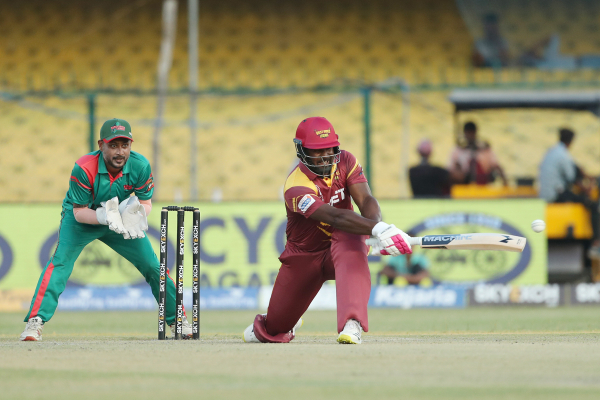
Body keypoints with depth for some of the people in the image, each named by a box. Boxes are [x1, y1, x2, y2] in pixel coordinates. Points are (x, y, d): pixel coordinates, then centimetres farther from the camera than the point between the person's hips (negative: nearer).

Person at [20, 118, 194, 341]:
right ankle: (35, 322, -29)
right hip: (82, 219, -3)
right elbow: (79, 212, -24)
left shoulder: (140, 166, -23)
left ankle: (176, 319, 18)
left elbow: (146, 203, -10)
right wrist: (105, 216, -42)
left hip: (121, 220, 3)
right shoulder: (84, 168, -32)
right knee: (60, 262, -25)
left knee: (152, 266, -1)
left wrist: (135, 216, -33)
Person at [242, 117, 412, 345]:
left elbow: (366, 200, -22)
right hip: (304, 256, -1)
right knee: (275, 329, 5)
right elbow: (336, 217, -42)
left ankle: (351, 325, -53)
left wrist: (376, 224, -46)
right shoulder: (296, 188, -28)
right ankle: (262, 329, 48)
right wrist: (376, 230, -57)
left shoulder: (345, 162, -10)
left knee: (351, 243, -39)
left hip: (340, 244, 1)